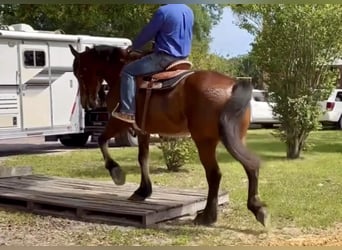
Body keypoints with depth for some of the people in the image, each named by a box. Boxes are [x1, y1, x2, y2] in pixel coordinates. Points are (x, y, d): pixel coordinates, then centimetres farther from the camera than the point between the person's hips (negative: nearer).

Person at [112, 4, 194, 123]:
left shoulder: (163, 11, -14)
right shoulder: (189, 11, 10)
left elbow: (147, 33, -6)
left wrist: (133, 46, 11)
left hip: (164, 57, -9)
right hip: (182, 58, 9)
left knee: (128, 71, -2)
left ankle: (128, 112, -10)